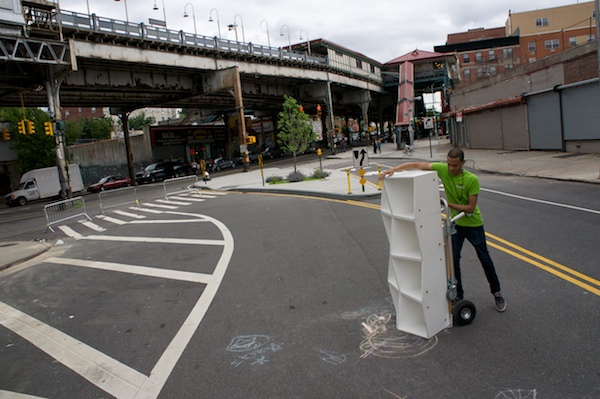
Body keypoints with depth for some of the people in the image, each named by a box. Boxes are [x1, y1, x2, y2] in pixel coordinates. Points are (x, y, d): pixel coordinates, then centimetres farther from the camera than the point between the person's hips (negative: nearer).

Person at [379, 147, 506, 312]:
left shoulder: (472, 179, -23)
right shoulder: (442, 169, -16)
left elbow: (470, 207, -21)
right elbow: (416, 165, -18)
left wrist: (448, 204, -28)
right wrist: (393, 169, -29)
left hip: (473, 224, -2)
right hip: (454, 223, 3)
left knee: (485, 259, 10)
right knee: (453, 260, 3)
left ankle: (497, 293, 27)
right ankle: (458, 295, 18)